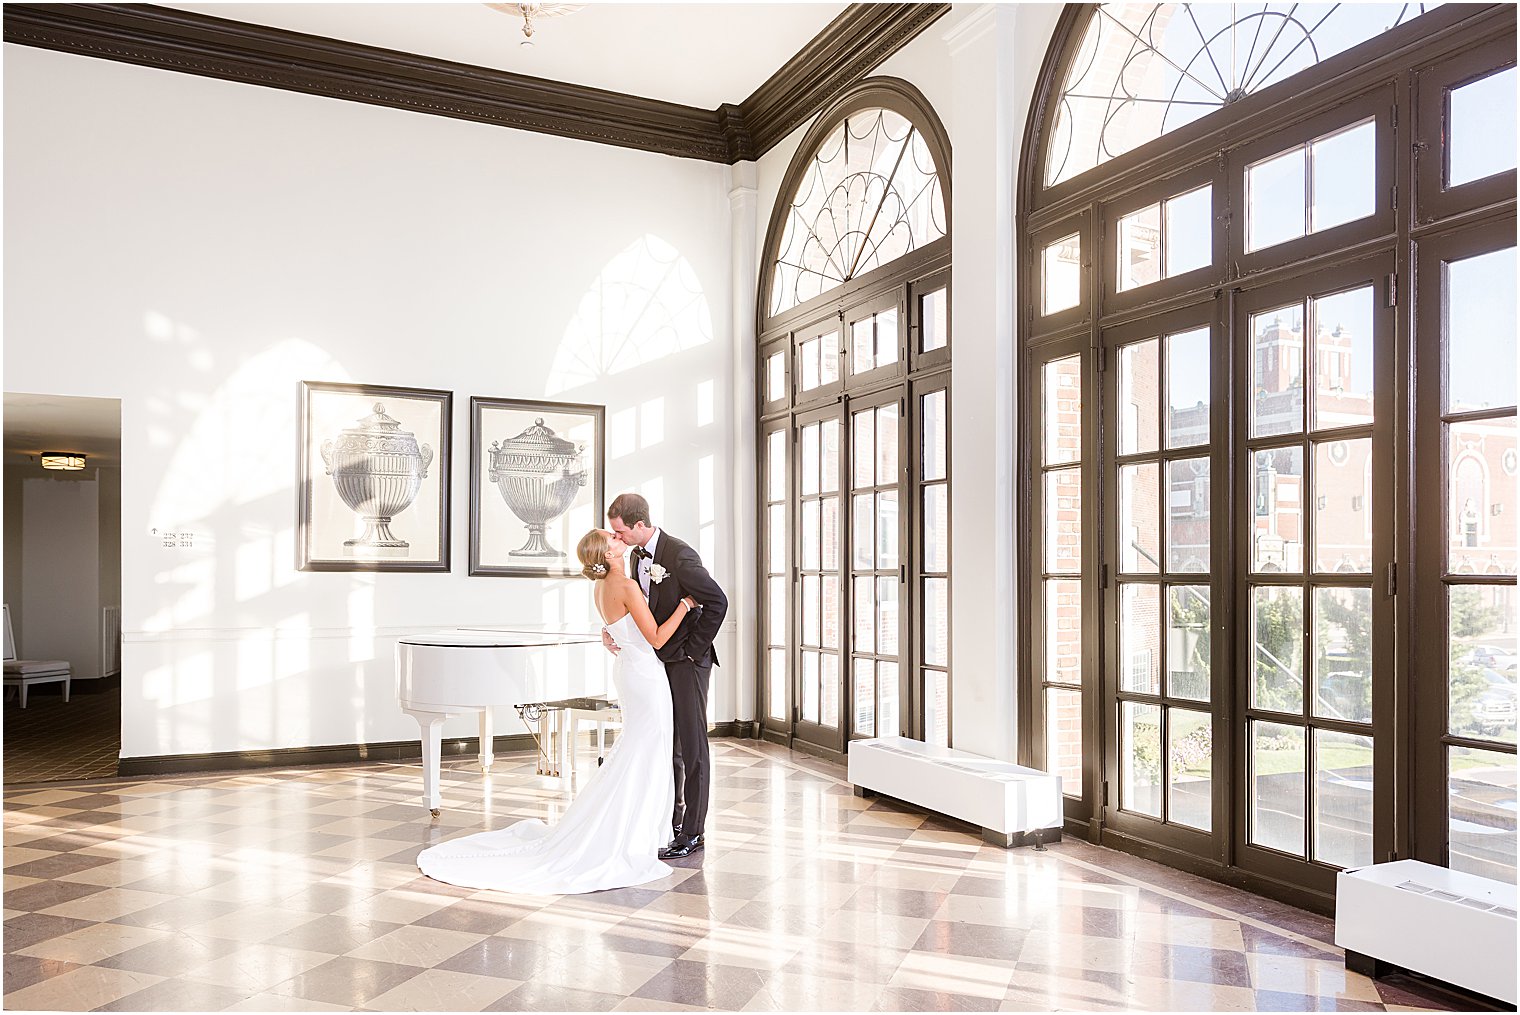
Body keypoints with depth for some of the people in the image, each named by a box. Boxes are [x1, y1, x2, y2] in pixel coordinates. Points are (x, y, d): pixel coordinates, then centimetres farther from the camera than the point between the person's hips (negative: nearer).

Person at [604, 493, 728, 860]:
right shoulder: (638, 555, 7)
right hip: (660, 660, 9)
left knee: (692, 746, -1)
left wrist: (693, 648, -16)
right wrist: (611, 631, -3)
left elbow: (717, 601, -22)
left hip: (687, 660, -9)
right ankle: (671, 819, 29)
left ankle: (693, 832, 7)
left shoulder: (680, 556, -20)